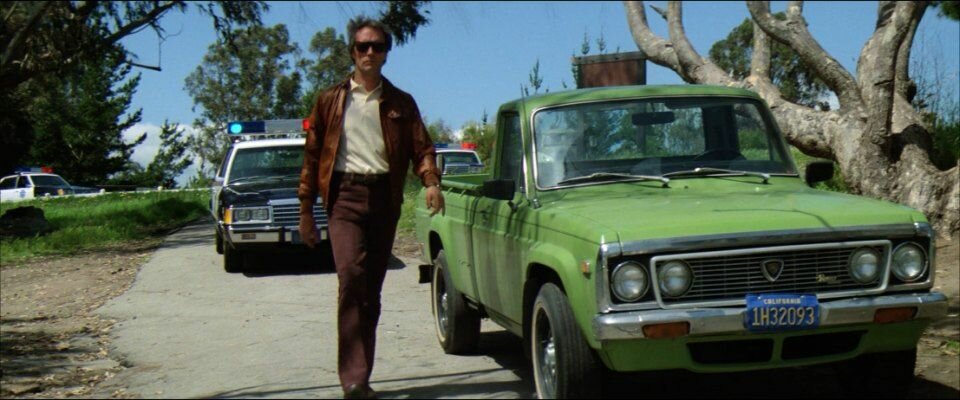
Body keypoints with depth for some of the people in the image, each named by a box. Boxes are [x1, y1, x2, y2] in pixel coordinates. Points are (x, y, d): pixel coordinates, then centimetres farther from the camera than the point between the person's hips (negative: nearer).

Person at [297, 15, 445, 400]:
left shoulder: (401, 103, 14)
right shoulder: (331, 100, 11)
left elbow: (421, 147, 7)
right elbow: (312, 155, 11)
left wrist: (431, 182, -15)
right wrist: (306, 210, 6)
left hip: (384, 198, 2)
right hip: (345, 194, -2)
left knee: (372, 289, 5)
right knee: (352, 275, -20)